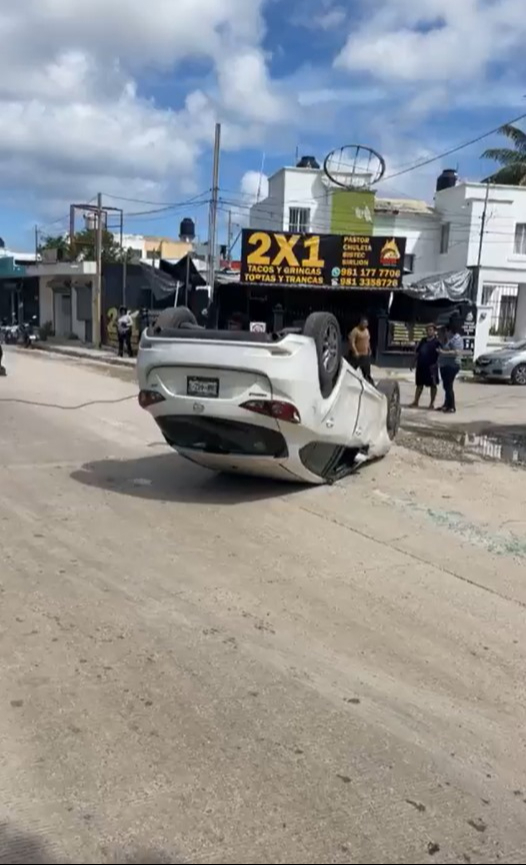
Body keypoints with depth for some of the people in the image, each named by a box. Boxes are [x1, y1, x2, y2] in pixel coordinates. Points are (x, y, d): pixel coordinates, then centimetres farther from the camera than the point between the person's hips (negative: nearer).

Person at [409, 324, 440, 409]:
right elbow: (417, 352, 18)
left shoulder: (436, 341, -5)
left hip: (431, 366, -6)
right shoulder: (423, 340, 14)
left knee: (433, 385, 3)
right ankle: (415, 402, 16)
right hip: (421, 365, 6)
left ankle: (432, 403, 10)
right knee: (419, 384, 11)